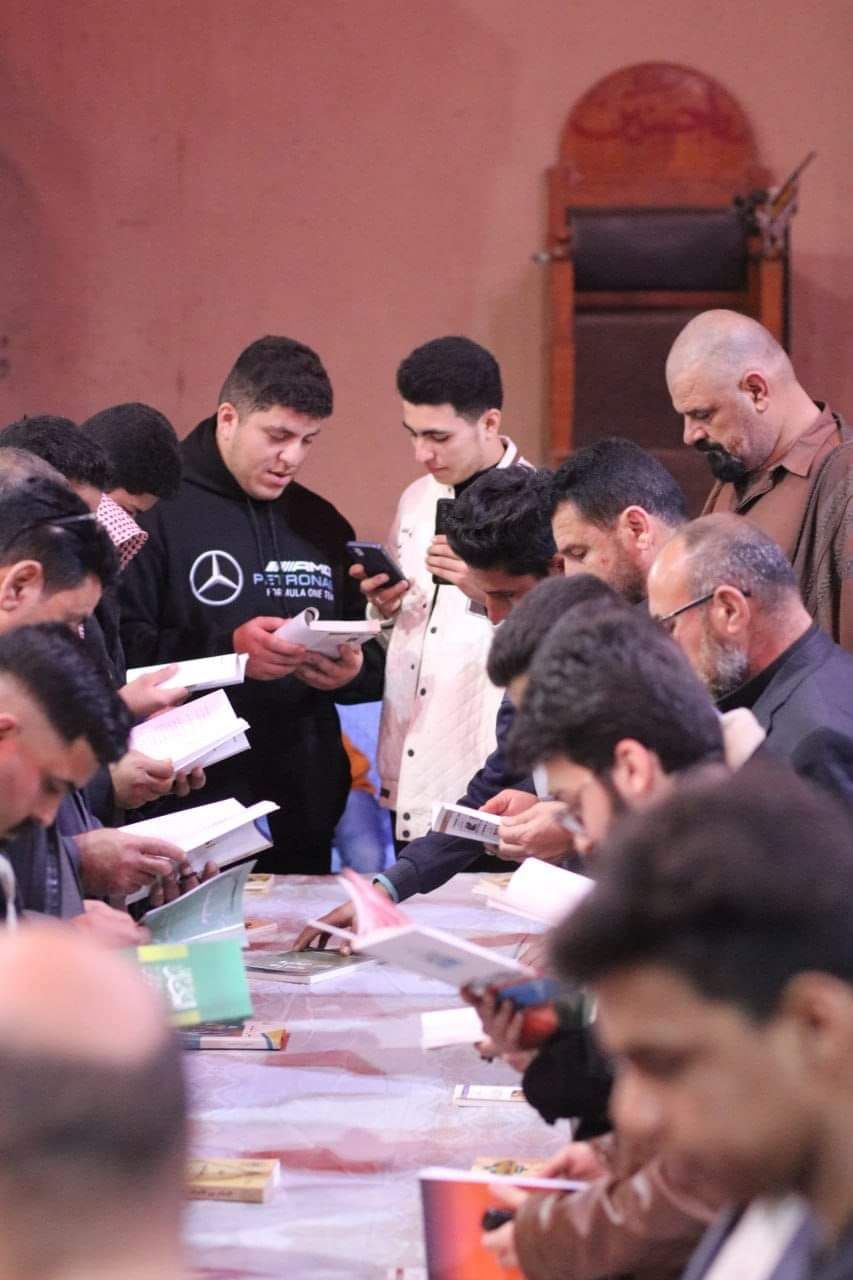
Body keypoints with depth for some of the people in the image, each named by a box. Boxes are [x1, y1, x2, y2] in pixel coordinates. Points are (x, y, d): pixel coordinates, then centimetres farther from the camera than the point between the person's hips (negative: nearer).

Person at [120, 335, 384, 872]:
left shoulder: (323, 525, 16)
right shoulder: (159, 511, -5)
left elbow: (375, 661, 20)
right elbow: (118, 651, -14)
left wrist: (354, 670, -2)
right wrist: (228, 652, -23)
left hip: (305, 809, 6)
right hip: (190, 805, -6)